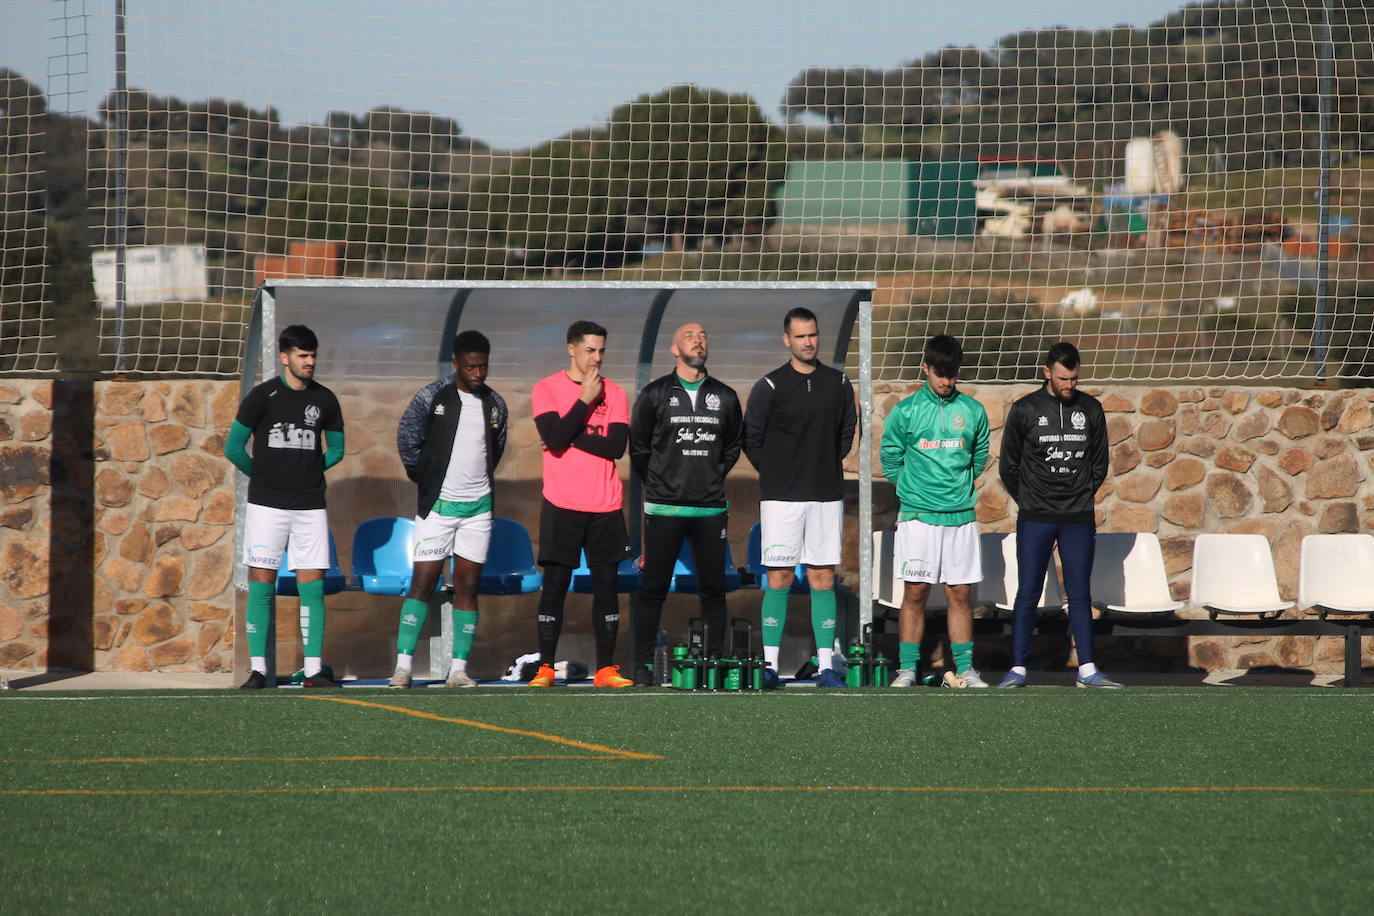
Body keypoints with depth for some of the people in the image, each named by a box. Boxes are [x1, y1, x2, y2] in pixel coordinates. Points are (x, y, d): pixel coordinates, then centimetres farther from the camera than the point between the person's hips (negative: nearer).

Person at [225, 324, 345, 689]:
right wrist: (264, 475, 9)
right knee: (261, 585, -3)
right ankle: (258, 669, 0)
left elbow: (336, 450, 19)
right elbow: (233, 448, 2)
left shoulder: (325, 400, 7)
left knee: (312, 587, -1)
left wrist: (308, 470, 8)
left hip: (310, 506, 3)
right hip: (267, 505, -2)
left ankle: (313, 669, 0)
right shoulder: (262, 396, -3)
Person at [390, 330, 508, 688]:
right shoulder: (431, 397, -6)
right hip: (437, 506, -4)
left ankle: (458, 670, 3)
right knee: (422, 584, -7)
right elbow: (407, 437, 3)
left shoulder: (495, 404, 7)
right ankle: (403, 666, -6)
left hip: (478, 507, 4)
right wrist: (422, 476, 9)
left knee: (467, 588, 2)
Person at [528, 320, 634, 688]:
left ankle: (606, 669, 6)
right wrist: (585, 399, -11)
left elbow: (616, 446, -5)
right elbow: (555, 439, -14)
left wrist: (569, 435, -10)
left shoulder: (614, 393, 8)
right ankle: (545, 668, 2)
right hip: (562, 505, -3)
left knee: (605, 583, 3)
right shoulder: (547, 389, 0)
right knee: (555, 584, -3)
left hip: (605, 506, 3)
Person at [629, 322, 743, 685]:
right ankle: (642, 664, 4)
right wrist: (658, 484, 7)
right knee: (653, 588, 0)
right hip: (664, 507, -2)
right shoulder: (655, 394, 1)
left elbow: (733, 446, 19)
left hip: (711, 508, 2)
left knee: (713, 588, 5)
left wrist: (713, 478, 9)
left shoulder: (725, 396, 8)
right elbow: (639, 447, 7)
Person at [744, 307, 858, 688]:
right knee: (779, 578, -3)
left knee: (823, 577, 3)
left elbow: (848, 430, 20)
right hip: (781, 496, -3)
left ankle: (826, 667, 3)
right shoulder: (770, 386, -4)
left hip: (827, 495, 3)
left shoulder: (838, 384, 7)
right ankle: (770, 664, -1)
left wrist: (831, 464, 12)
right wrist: (775, 472, 3)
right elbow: (751, 438, 2)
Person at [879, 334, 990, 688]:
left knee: (961, 594, 3)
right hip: (918, 516, -2)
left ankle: (964, 669, 8)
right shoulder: (906, 411, 0)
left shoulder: (973, 411, 5)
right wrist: (913, 489, 10)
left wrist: (959, 486, 12)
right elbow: (889, 457, 9)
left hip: (961, 516, 2)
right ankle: (907, 669, 3)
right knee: (915, 593, -1)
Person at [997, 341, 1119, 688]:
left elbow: (1099, 463, 15)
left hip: (1079, 519, 2)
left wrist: (1083, 496, 11)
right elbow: (1009, 465, 6)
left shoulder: (1090, 409, 5)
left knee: (1079, 594, 4)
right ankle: (1018, 669, 4)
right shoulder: (1025, 410, -2)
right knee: (1028, 594, -1)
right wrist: (1028, 500, 8)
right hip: (1034, 520, -2)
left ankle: (1086, 669, 6)